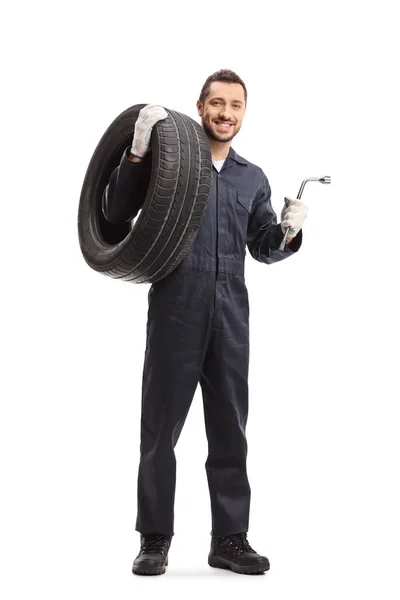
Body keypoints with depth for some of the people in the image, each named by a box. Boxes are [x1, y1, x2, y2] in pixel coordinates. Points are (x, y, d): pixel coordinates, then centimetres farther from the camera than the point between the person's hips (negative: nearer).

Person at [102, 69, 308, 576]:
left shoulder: (253, 179, 17)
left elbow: (263, 249, 18)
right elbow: (116, 212, -2)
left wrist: (288, 231, -3)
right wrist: (137, 151, -13)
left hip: (230, 316, 4)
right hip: (174, 310, -3)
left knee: (230, 430, 7)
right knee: (161, 427, 3)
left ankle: (230, 539, 17)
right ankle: (154, 539, 13)